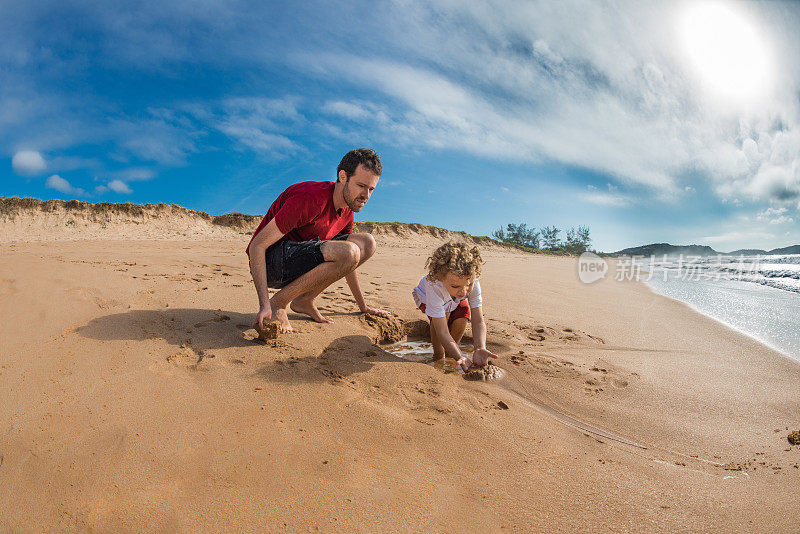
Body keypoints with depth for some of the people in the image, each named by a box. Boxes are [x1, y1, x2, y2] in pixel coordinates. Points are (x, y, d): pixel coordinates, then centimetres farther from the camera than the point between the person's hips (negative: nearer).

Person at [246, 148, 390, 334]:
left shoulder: (347, 210, 5)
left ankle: (305, 300, -3)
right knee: (348, 251, -30)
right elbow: (257, 245, -23)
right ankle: (277, 303, -15)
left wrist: (363, 307, 18)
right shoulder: (311, 198, -23)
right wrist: (264, 305, -30)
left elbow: (346, 263, 17)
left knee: (367, 243, -3)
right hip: (270, 261, -8)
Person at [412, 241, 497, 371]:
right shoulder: (434, 286, -47)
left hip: (453, 302, 3)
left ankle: (449, 352, 4)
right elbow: (442, 332, -47)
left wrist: (480, 348, -55)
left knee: (463, 314, -24)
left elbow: (478, 322, -36)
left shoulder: (473, 283, -38)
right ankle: (438, 355, -9)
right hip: (425, 297, -3)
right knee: (444, 314, -32)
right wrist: (461, 358, -59)